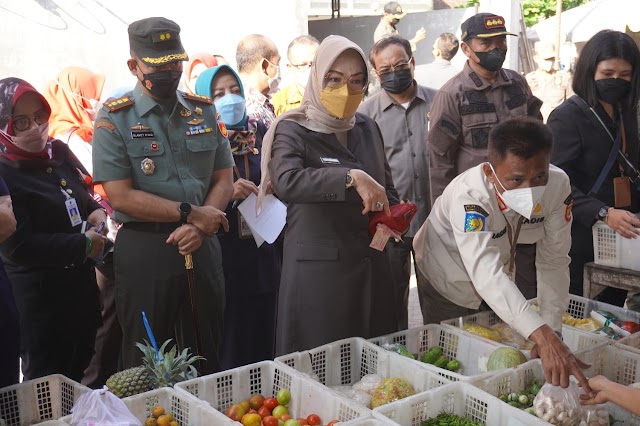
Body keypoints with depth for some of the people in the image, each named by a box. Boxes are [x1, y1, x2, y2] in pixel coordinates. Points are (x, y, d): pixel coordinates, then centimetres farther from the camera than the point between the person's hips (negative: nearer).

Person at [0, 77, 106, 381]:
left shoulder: (58, 152, 4)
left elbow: (83, 194, 21)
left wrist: (97, 212, -2)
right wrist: (83, 245, -17)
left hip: (82, 285, 7)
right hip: (40, 297, -7)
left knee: (80, 372, 21)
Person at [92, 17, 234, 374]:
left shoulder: (204, 111, 8)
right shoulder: (114, 118, -5)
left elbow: (224, 179, 7)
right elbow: (121, 197, -12)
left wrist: (200, 226, -11)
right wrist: (191, 213, -15)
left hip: (202, 246, 4)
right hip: (144, 248, -3)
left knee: (209, 357, 14)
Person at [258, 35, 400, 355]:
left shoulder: (367, 128, 12)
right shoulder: (293, 132, -5)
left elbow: (388, 186, 24)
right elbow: (286, 182, -26)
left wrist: (393, 217, 3)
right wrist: (351, 178, -32)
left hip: (371, 265, 6)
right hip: (318, 269, -5)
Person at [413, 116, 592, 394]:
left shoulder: (558, 185, -26)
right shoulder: (468, 195, -41)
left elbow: (554, 260, -20)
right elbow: (486, 272, -53)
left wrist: (552, 328, -31)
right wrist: (543, 336, -64)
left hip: (502, 279, 5)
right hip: (448, 276, -4)